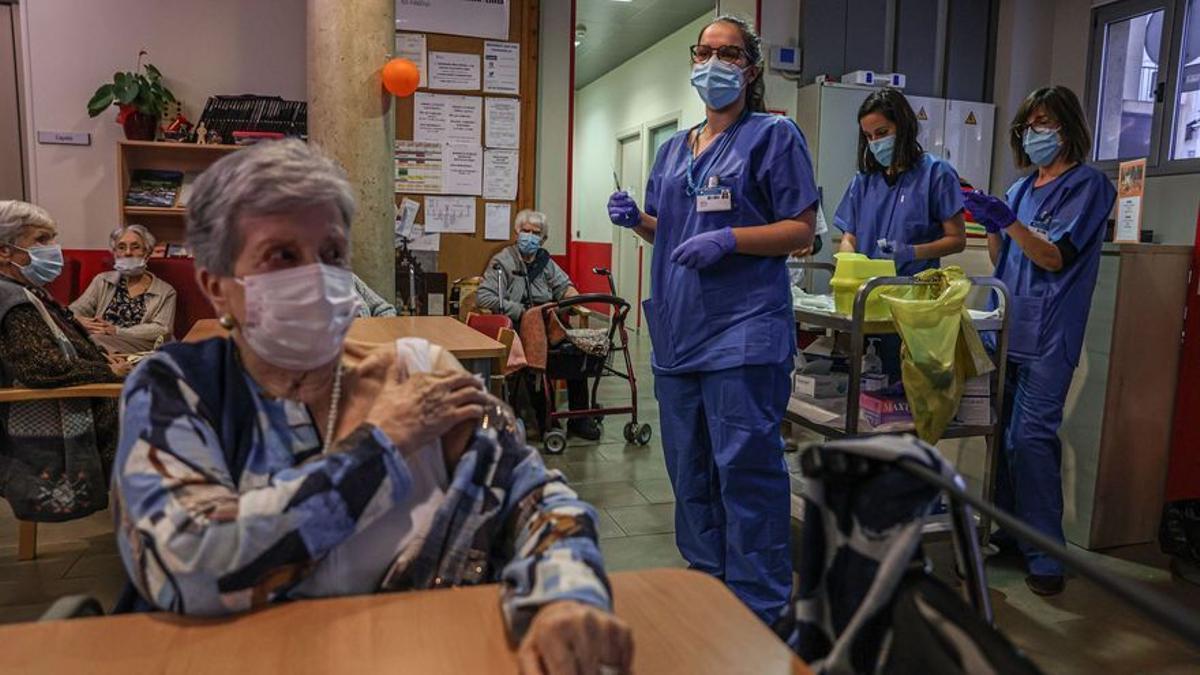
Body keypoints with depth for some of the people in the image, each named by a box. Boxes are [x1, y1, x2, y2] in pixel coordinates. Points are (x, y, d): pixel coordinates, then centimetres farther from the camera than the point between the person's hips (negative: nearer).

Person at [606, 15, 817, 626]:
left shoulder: (774, 135, 0)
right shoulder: (674, 148, 18)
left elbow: (801, 230, -6)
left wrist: (727, 240, -18)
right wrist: (636, 219, 3)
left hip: (743, 332, -7)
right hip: (678, 329, 7)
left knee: (745, 471, -4)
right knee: (689, 469, 13)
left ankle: (760, 609, 11)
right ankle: (707, 584, 30)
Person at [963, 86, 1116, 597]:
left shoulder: (1088, 185, 1)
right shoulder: (1021, 188, 19)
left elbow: (1055, 257, -9)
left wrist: (1008, 222, -20)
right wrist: (990, 225, 1)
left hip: (1048, 333, -6)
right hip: (1007, 327, 6)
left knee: (1033, 435, -12)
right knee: (1004, 432, 8)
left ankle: (1045, 555, -5)